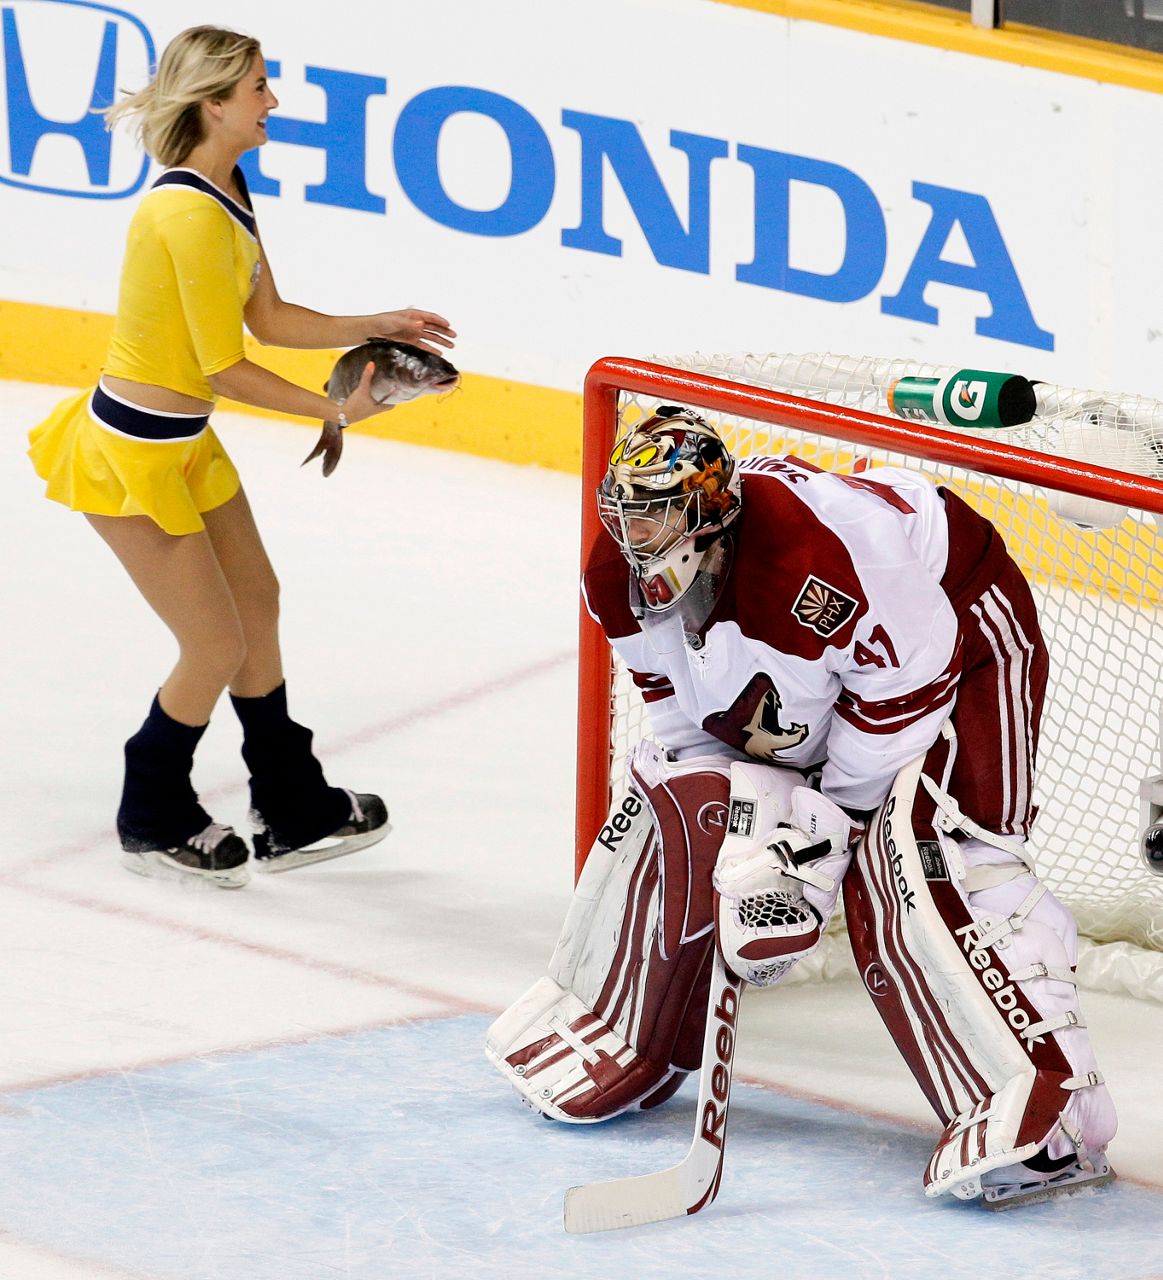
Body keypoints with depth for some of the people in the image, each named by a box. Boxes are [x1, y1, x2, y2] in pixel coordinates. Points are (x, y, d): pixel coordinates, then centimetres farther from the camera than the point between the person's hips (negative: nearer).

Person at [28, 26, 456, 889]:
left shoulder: (228, 188, 3)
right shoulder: (189, 214, -28)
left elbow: (269, 318, 10)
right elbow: (226, 369, -24)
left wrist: (379, 327, 3)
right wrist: (334, 413, -16)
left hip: (186, 445, 10)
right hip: (132, 454, -10)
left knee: (257, 601, 19)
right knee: (218, 647, 1)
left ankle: (294, 813, 34)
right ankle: (152, 821, 25)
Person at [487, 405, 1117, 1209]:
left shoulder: (813, 548, -39)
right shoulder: (622, 583, -15)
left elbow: (905, 680, -29)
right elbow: (687, 716, -5)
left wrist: (824, 822, -21)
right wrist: (759, 816, -18)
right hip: (789, 696, 8)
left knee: (914, 857, -25)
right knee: (677, 807, 0)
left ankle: (1046, 1113, -29)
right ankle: (613, 1042, 21)